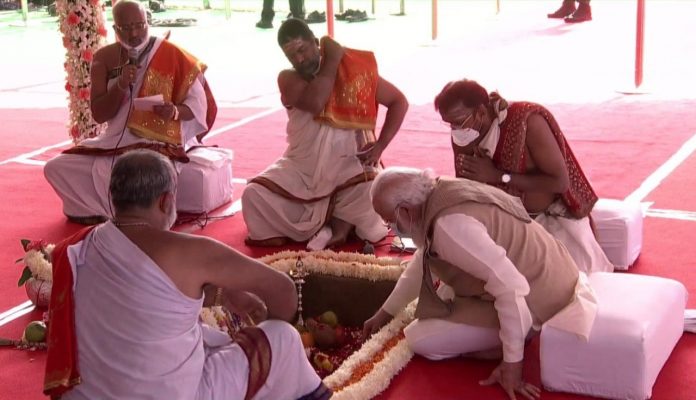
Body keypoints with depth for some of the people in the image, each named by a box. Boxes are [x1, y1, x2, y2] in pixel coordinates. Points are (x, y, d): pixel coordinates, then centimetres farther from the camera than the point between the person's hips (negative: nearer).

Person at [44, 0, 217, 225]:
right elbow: (98, 114, -3)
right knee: (55, 168, -6)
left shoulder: (171, 55, -9)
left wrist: (175, 112, -32)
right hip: (116, 142, 6)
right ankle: (111, 210, 2)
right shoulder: (104, 58, 1)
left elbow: (197, 104, -10)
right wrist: (120, 85, -20)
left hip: (159, 143, -5)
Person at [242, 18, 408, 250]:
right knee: (254, 195, -19)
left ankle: (339, 227, -6)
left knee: (370, 193, -35)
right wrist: (332, 60, -18)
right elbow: (315, 103, -27)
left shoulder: (353, 71, -5)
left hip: (349, 164, -2)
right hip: (302, 167, 2)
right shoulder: (288, 78, -4)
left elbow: (398, 102, -1)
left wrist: (379, 146, -12)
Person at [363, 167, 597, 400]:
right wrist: (386, 312, 25)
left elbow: (510, 286, -30)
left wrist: (512, 365, -23)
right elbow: (423, 261, 20)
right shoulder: (441, 192, 3)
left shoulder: (450, 223, -28)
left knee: (419, 339, -9)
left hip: (533, 302, -9)